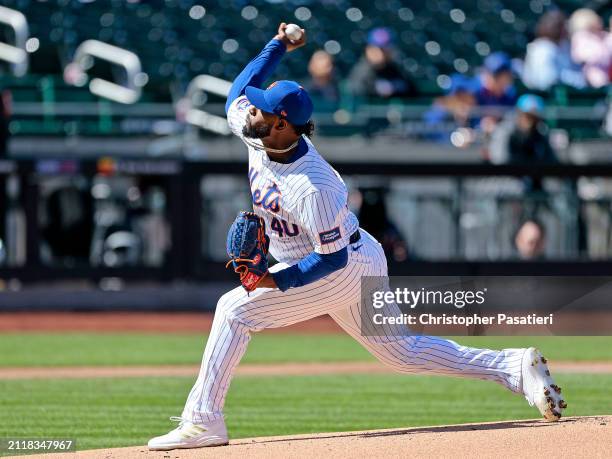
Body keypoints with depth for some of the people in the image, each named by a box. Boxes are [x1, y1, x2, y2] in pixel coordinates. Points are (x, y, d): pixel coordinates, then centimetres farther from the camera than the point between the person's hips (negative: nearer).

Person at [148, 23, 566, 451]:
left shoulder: (311, 187, -32)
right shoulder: (258, 135, -8)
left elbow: (333, 257, -27)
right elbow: (238, 91, 13)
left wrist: (277, 281, -33)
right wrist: (278, 47, 7)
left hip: (343, 269, -10)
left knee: (235, 309, -15)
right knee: (403, 352, 15)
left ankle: (203, 421, -14)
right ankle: (515, 367, 12)